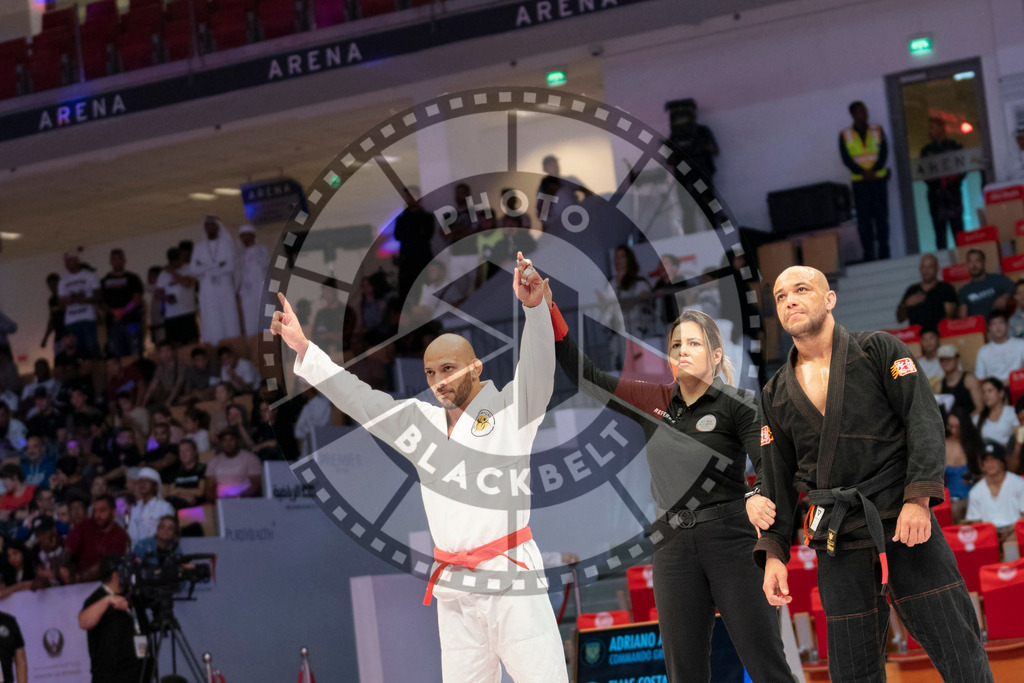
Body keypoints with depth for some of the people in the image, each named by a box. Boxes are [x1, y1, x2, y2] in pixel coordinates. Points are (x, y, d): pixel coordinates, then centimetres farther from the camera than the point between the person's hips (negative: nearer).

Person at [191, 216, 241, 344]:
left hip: (225, 289, -1)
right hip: (207, 291, 1)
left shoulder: (226, 244, 9)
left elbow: (231, 265, -4)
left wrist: (205, 269, -6)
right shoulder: (199, 247, 15)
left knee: (228, 319, -7)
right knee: (211, 322, -6)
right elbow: (193, 269, 3)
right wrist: (217, 266, -8)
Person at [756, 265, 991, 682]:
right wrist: (774, 553, 5)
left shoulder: (879, 351, 5)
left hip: (904, 523, -3)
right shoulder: (776, 396, 14)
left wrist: (918, 498, -17)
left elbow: (924, 419, -4)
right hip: (838, 546, 3)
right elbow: (777, 481, 15)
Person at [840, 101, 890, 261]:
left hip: (879, 178, 1)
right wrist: (863, 172, -17)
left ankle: (883, 252, 7)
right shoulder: (845, 135, 4)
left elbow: (884, 153, 1)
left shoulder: (877, 130, 8)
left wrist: (873, 171, -15)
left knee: (881, 216, 1)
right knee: (864, 219, -4)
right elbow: (846, 159, -3)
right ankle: (869, 253, -2)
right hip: (859, 181, -1)